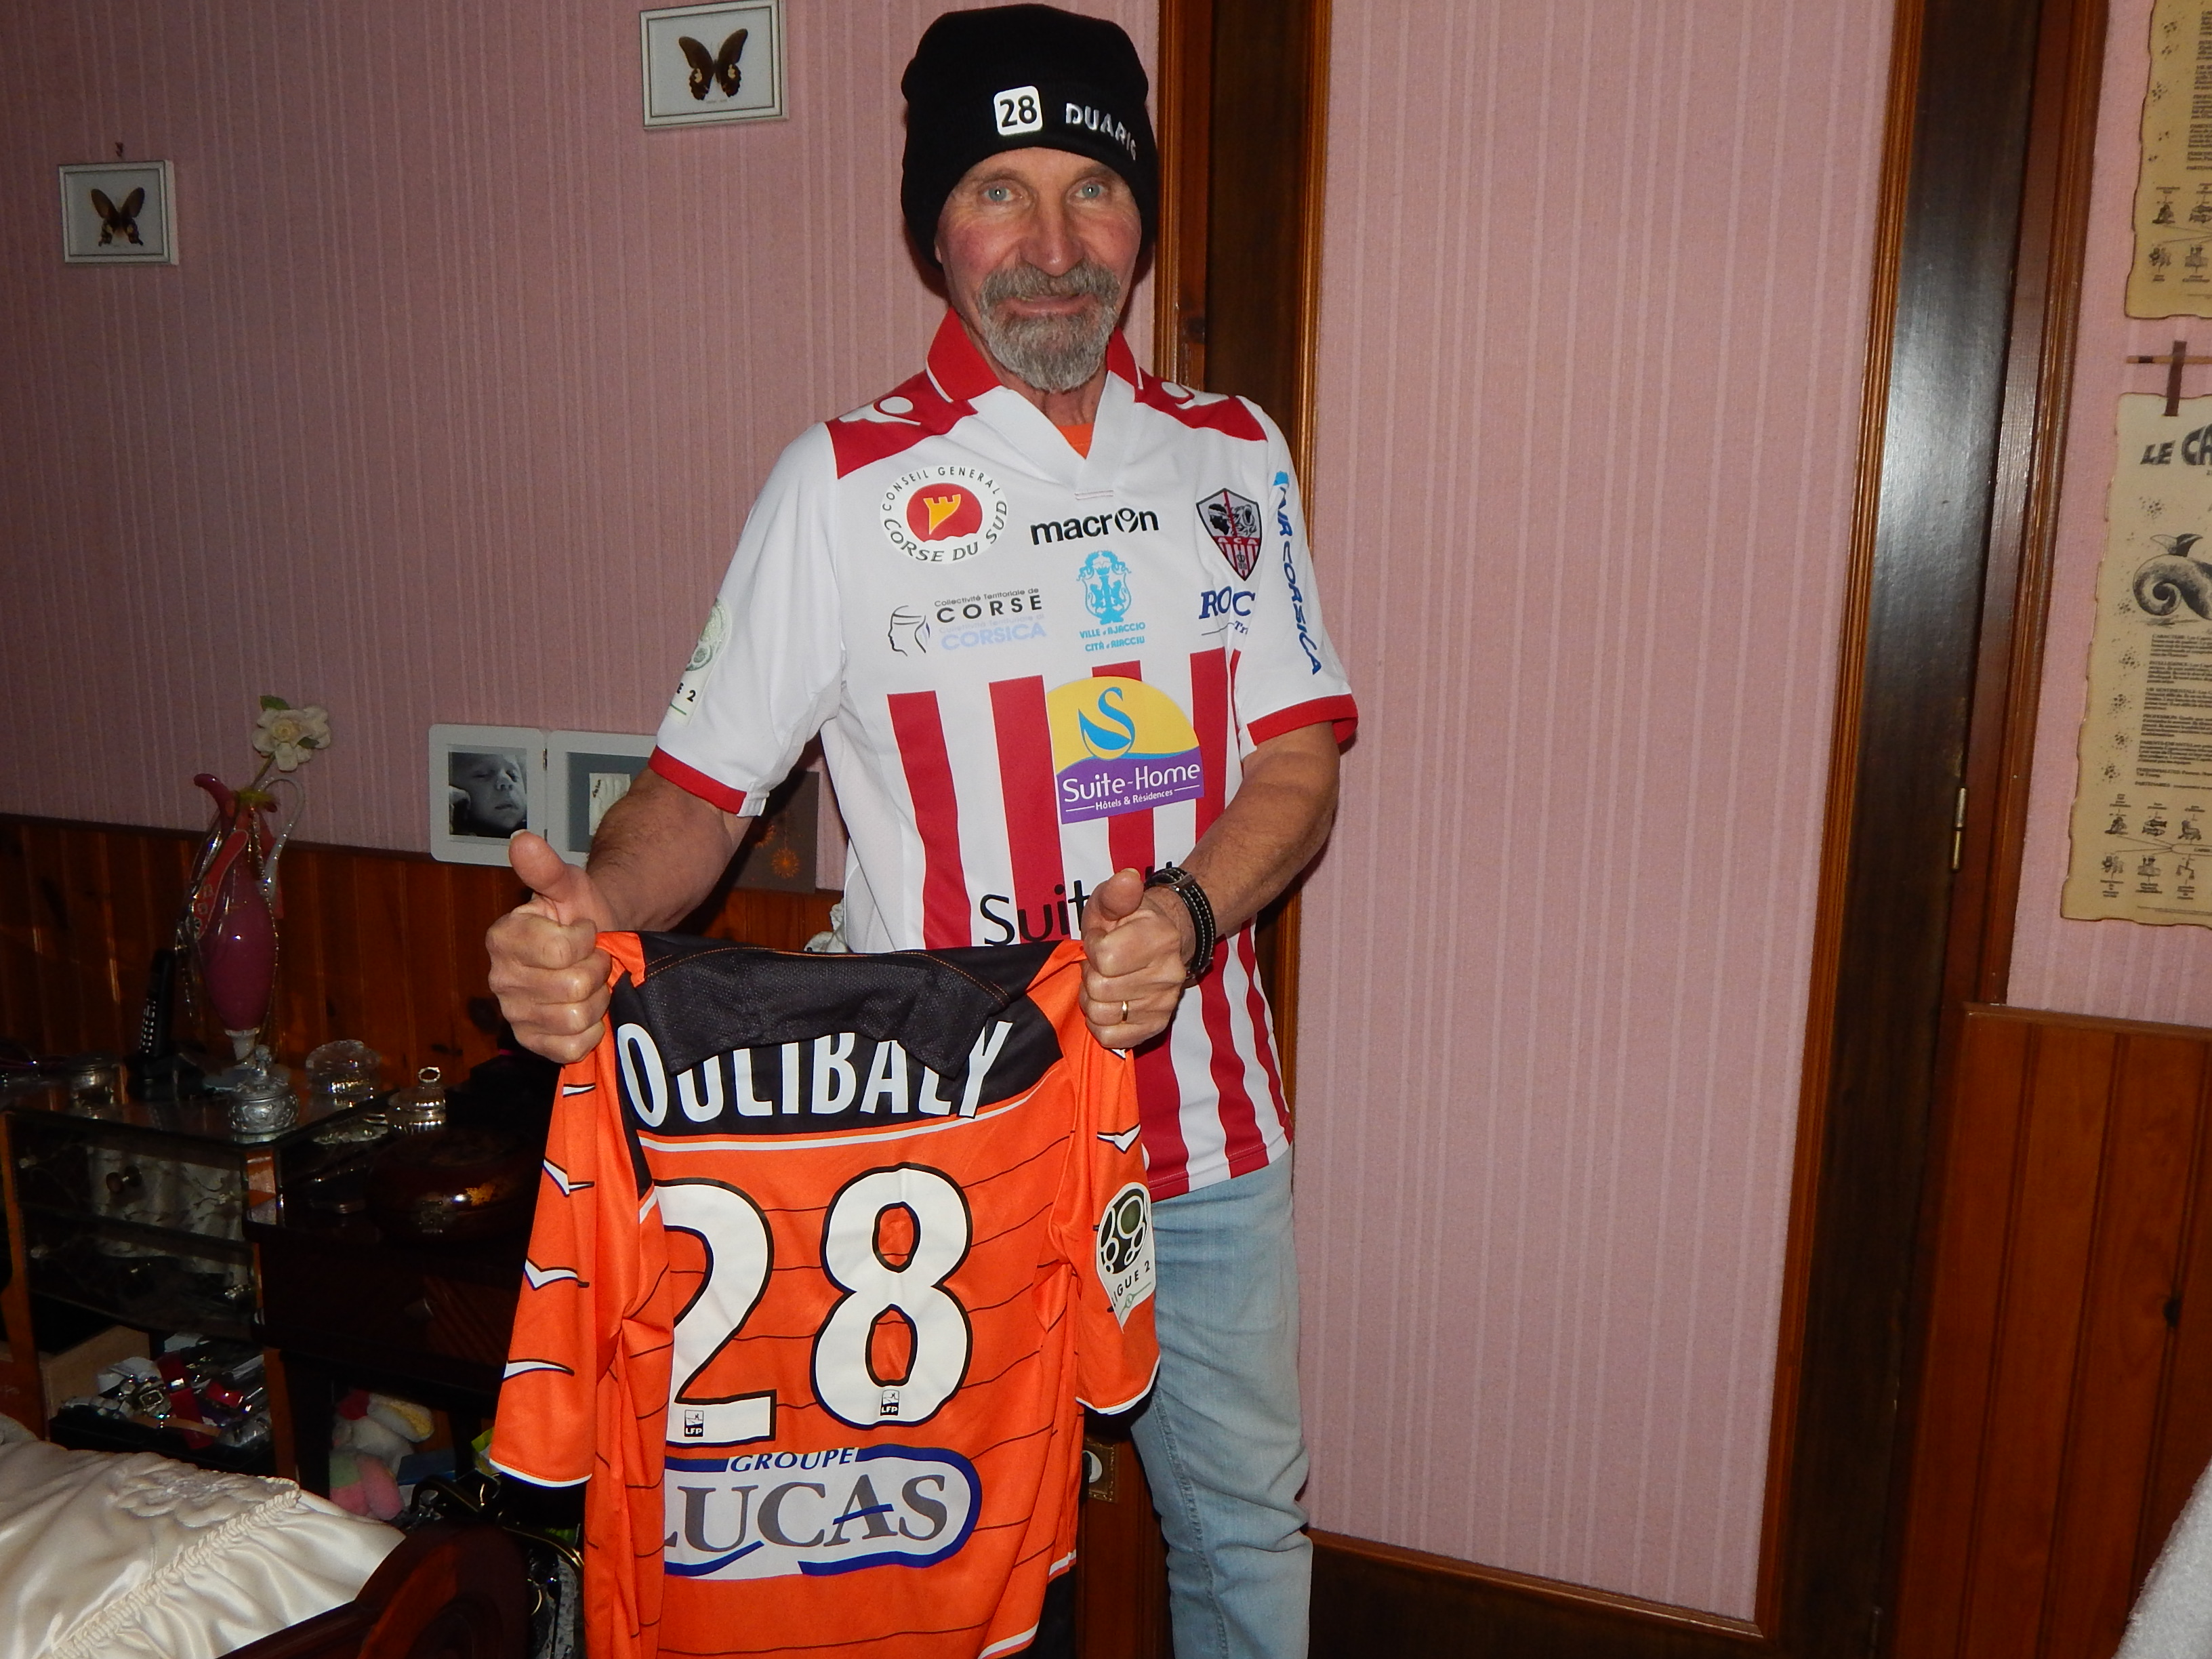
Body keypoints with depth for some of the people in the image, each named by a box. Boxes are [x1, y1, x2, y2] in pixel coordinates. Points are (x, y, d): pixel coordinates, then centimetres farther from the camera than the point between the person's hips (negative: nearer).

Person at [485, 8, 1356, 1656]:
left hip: (1207, 1118, 3)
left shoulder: (1232, 459, 5)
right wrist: (590, 907, -26)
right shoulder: (845, 484, -4)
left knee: (1248, 1516, 20)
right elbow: (703, 783, -5)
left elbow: (1301, 756, 2)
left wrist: (1188, 912, -18)